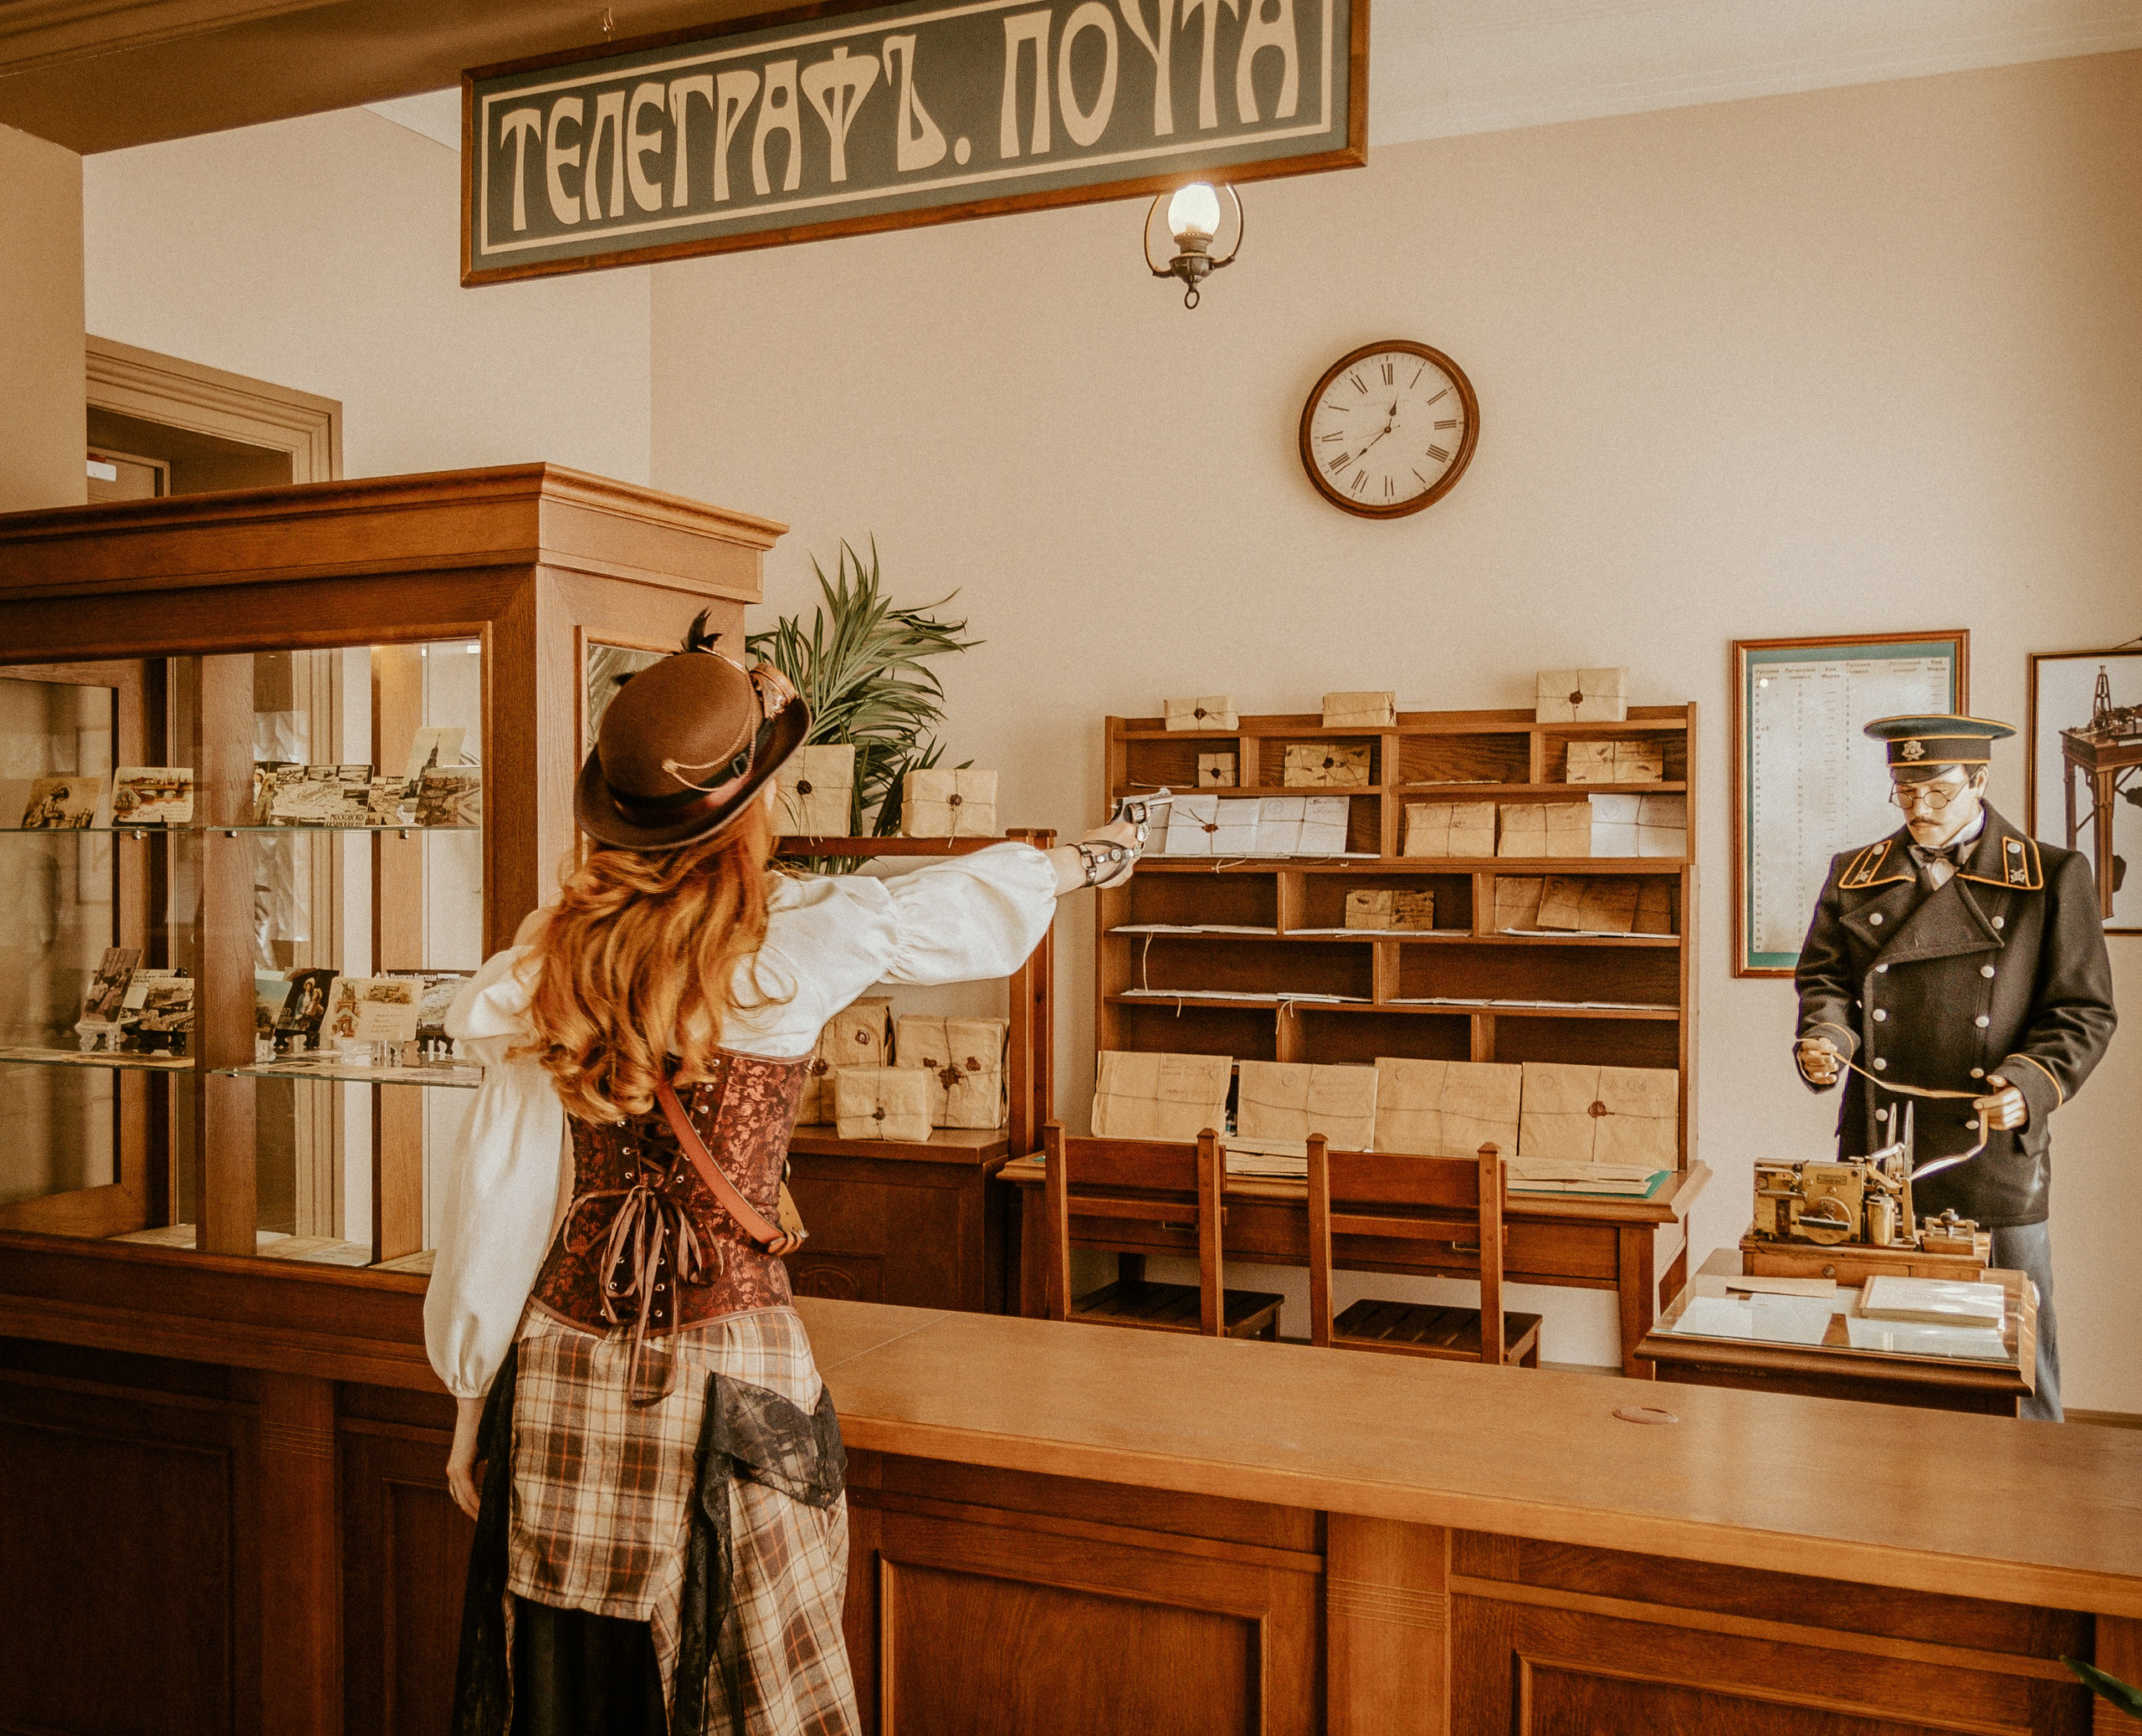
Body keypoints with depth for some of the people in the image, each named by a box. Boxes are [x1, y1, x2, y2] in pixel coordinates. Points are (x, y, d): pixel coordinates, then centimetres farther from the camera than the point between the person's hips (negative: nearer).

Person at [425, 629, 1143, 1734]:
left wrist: (475, 1401, 12)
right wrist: (1084, 858, 30)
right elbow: (965, 903, 9)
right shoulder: (799, 941, -10)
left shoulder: (550, 954, -1)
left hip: (563, 1370, 4)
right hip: (722, 1372, -3)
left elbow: (499, 1196, 2)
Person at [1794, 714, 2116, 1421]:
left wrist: (2034, 1083, -16)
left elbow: (2083, 1011, 1)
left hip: (1996, 1155, -2)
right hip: (1877, 1154, 2)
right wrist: (1824, 1036, -7)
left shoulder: (2052, 878, 2)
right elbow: (1824, 976, 15)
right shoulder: (1854, 875, 10)